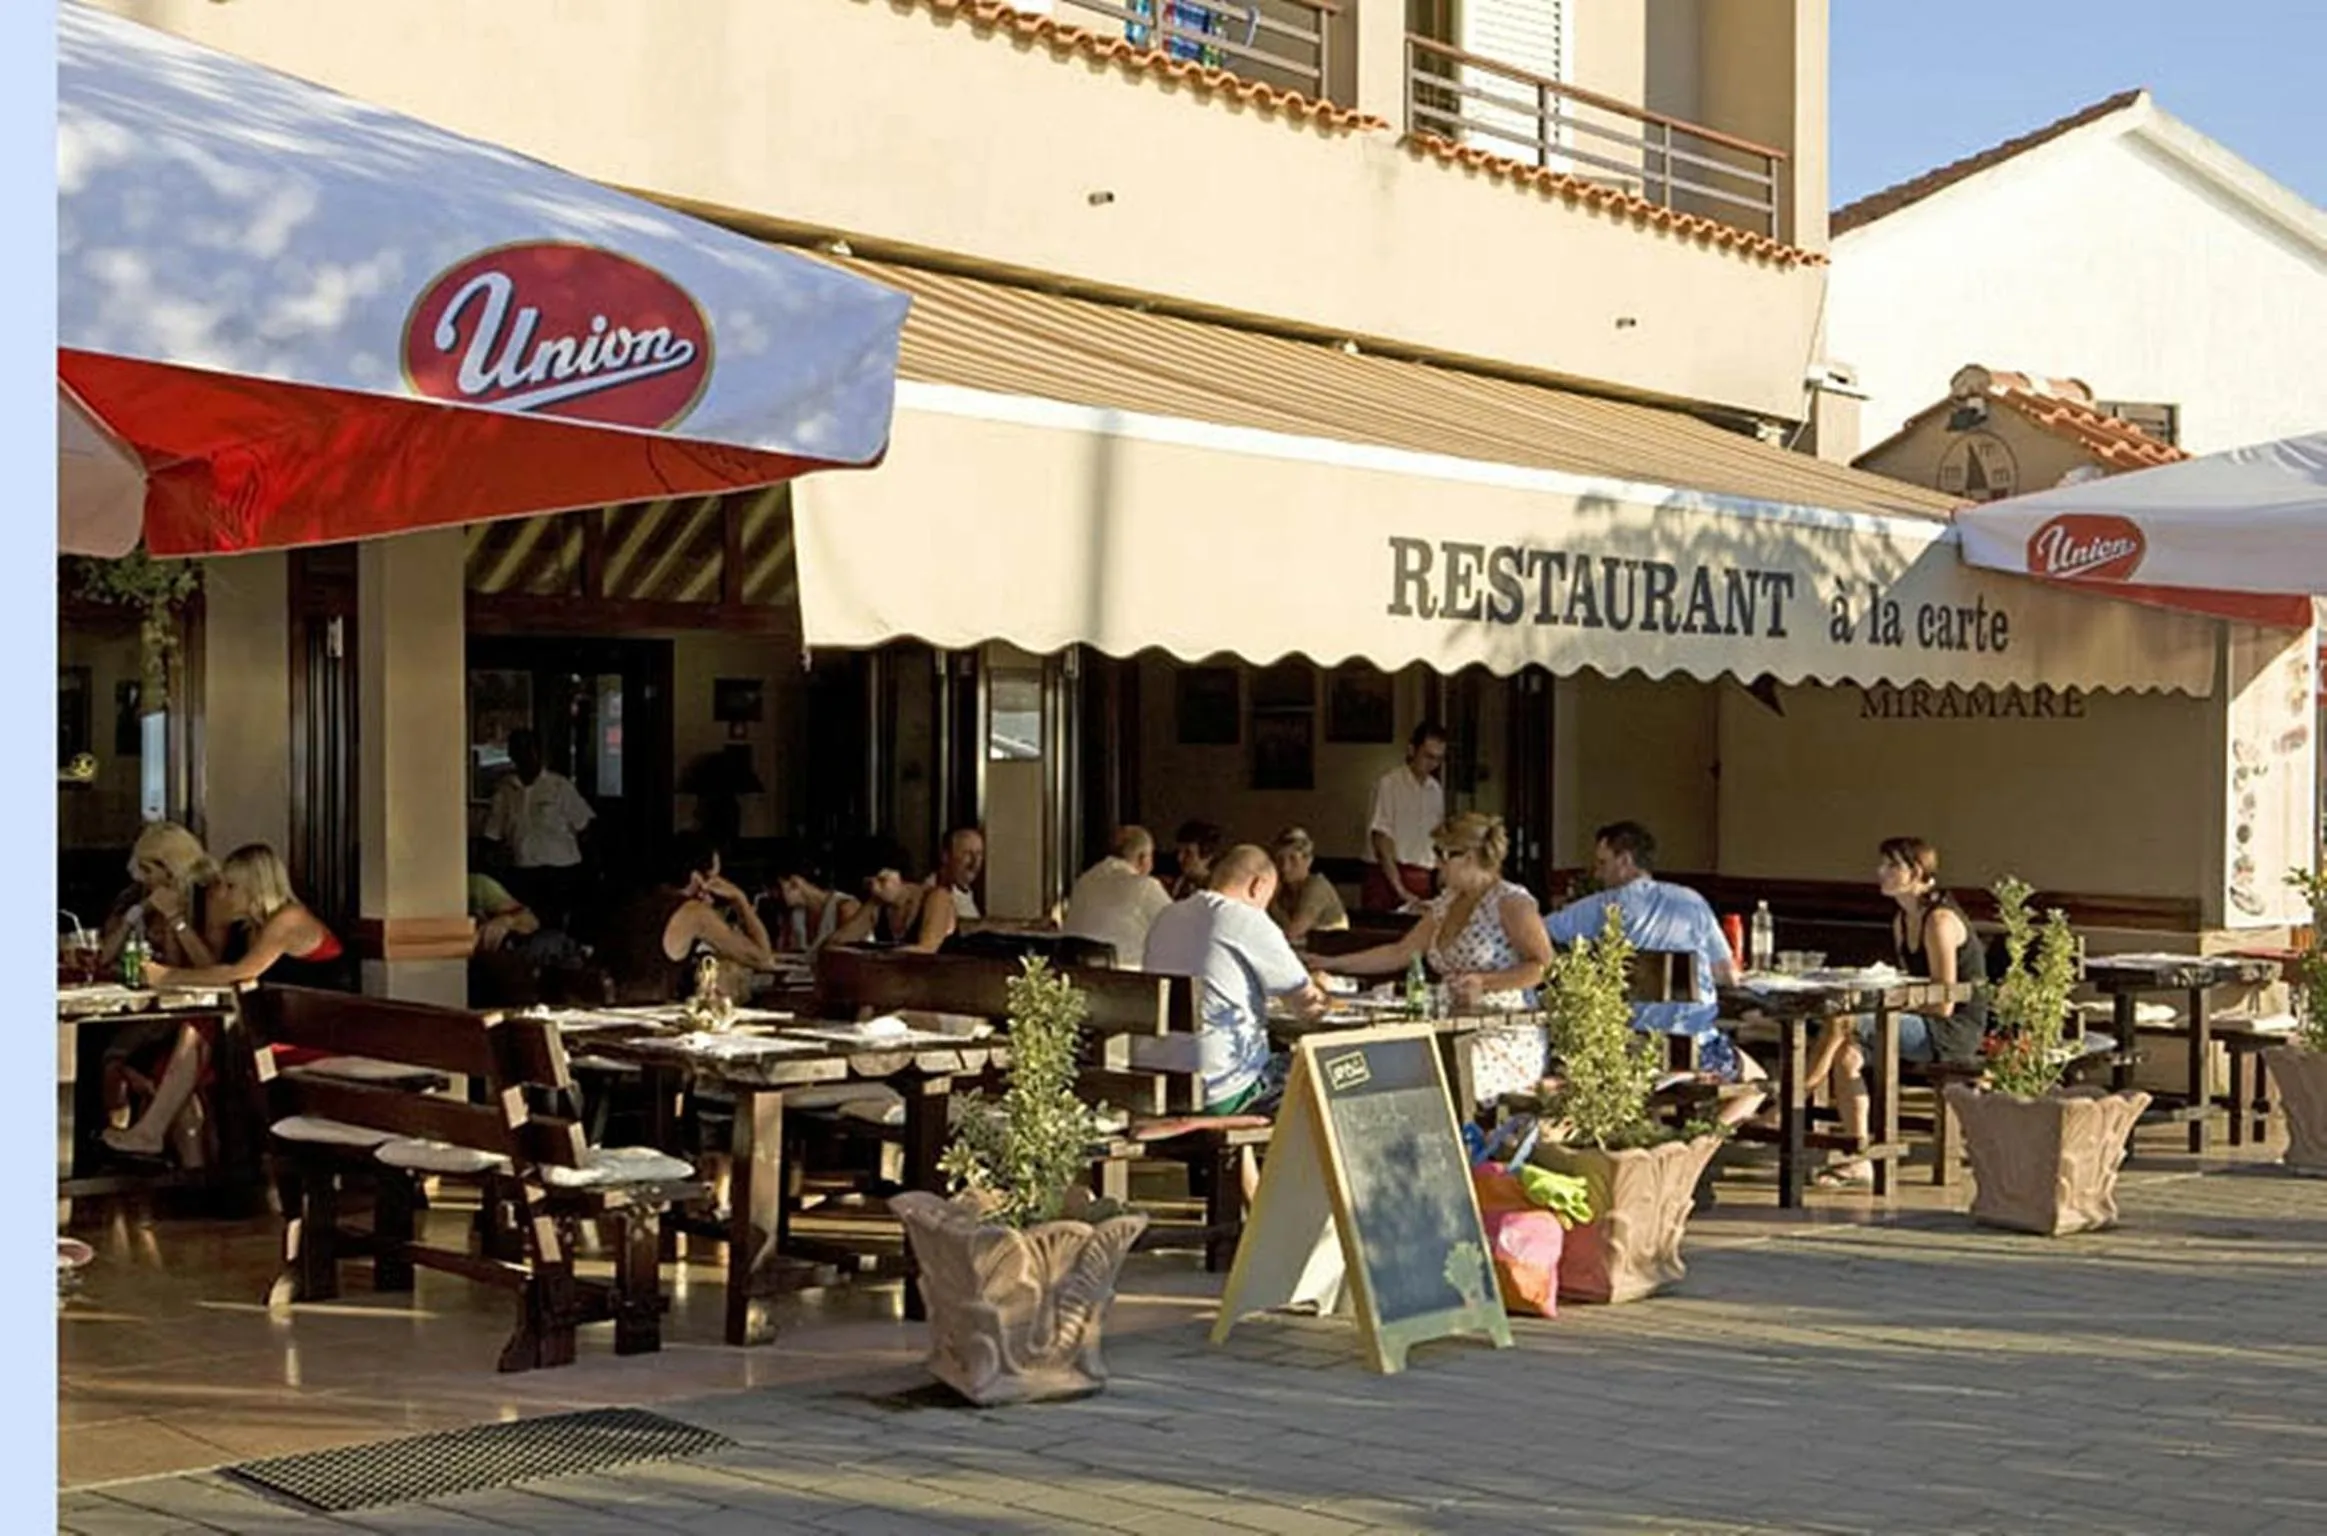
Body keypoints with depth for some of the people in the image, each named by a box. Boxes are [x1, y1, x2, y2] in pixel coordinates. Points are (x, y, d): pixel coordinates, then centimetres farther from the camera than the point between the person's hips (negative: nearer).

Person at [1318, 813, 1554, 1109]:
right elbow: (1399, 954, 20)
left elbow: (1543, 965, -10)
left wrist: (1485, 982, -21)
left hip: (1509, 1037, -7)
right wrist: (1330, 964, 16)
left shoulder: (1510, 901, -6)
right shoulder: (1445, 904, 16)